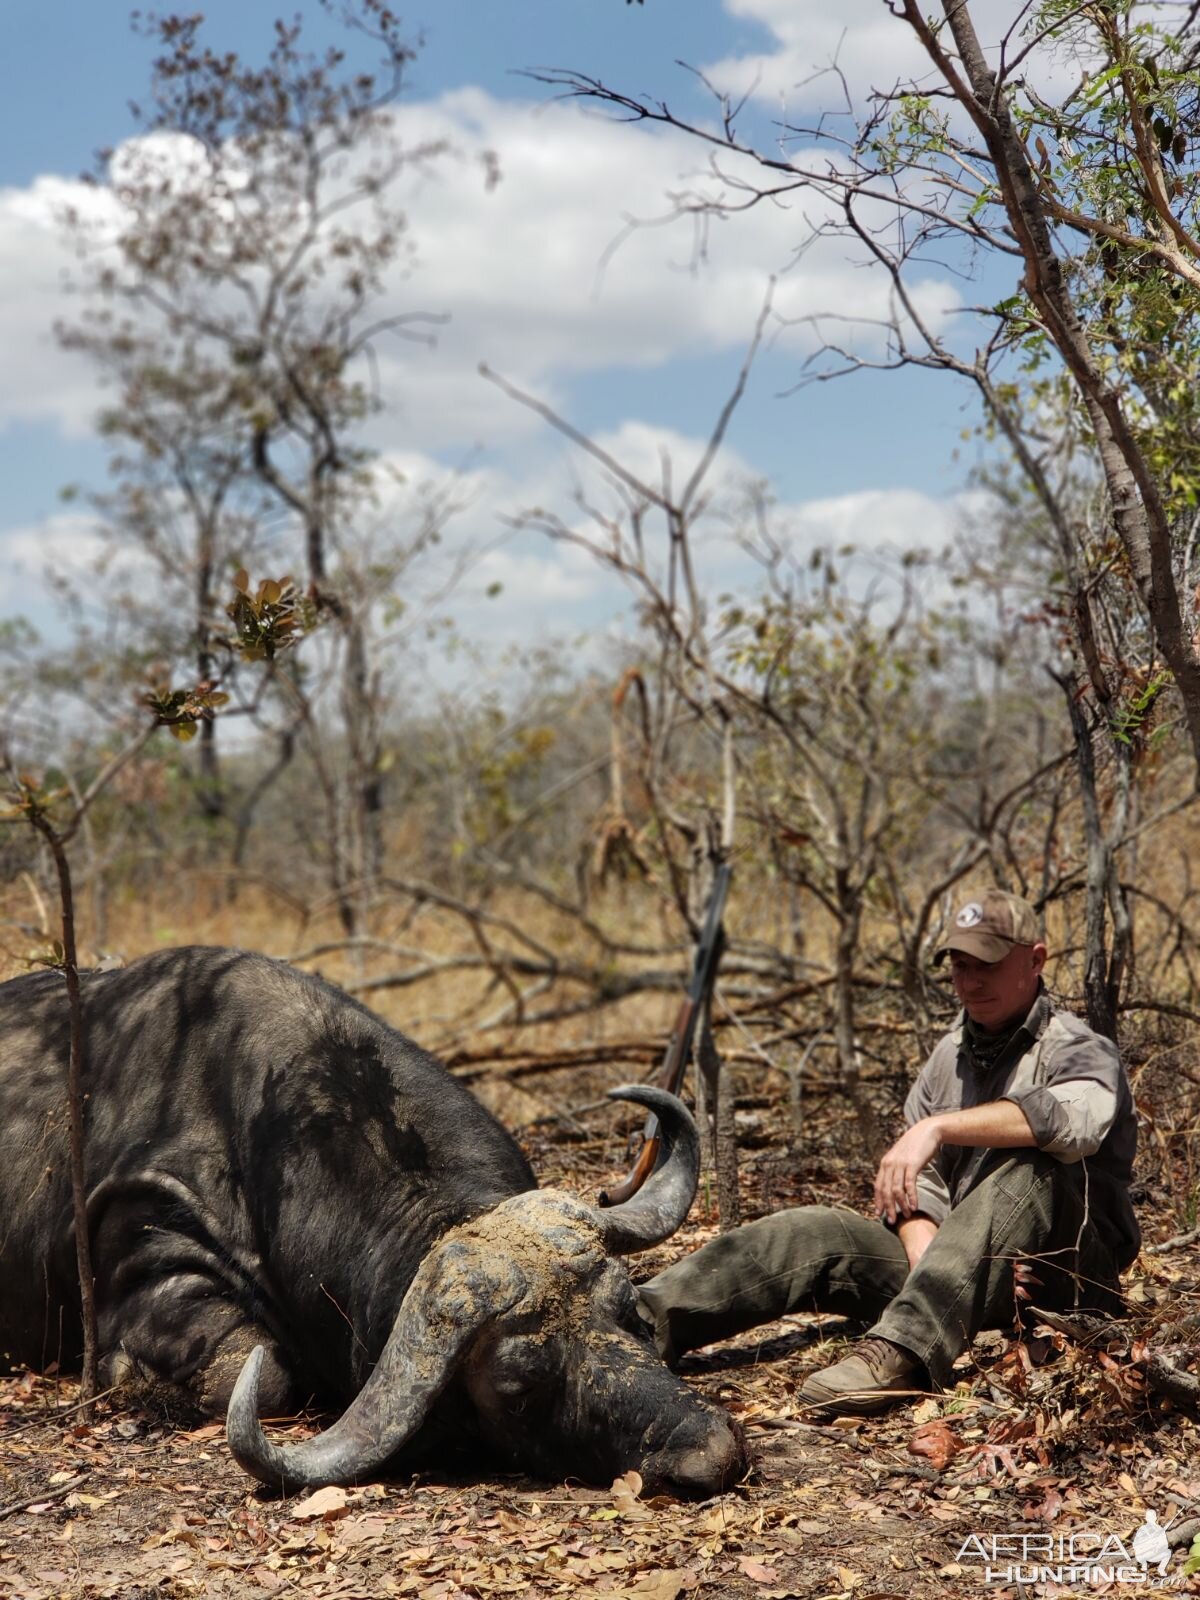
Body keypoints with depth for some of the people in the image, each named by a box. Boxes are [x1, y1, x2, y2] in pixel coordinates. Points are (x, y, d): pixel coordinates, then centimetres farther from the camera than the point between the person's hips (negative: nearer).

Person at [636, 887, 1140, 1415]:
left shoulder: (1079, 1051, -7)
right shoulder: (950, 1054, 14)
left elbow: (1075, 1115, -33)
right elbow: (918, 1181, 7)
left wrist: (939, 1127, -34)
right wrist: (925, 1249, -15)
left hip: (1065, 1277, -6)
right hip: (953, 1257, 6)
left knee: (1028, 1170, -35)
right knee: (815, 1233, -14)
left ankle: (902, 1351, -47)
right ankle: (647, 1320, -31)